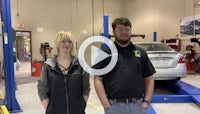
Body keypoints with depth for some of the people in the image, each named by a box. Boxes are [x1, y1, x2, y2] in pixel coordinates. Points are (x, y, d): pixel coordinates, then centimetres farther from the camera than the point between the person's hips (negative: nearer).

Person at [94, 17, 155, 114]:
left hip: (138, 105, 2)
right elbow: (98, 80, -4)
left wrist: (146, 101, -1)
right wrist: (106, 105, -10)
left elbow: (149, 79, 8)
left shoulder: (141, 52, 7)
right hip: (113, 106, -2)